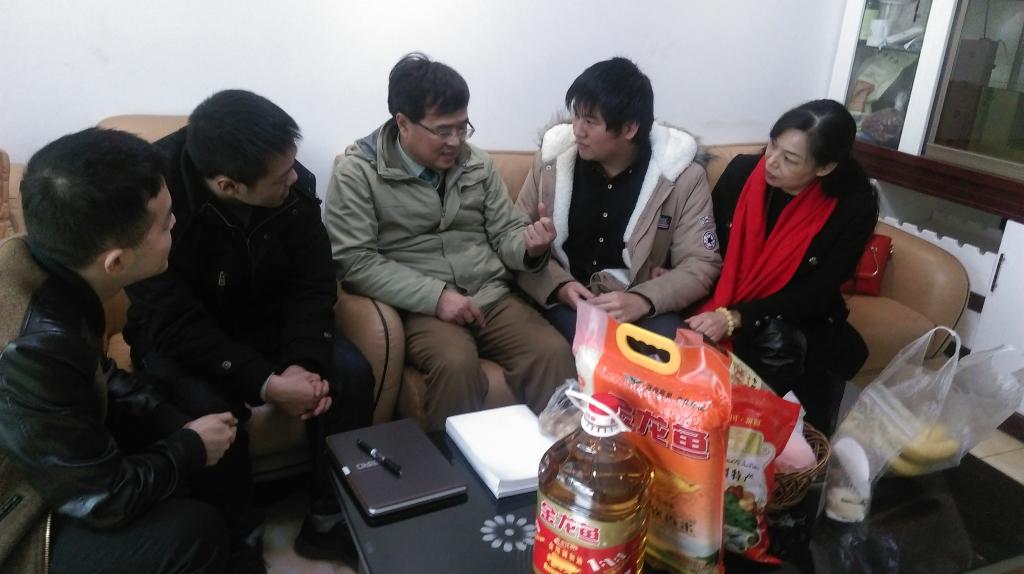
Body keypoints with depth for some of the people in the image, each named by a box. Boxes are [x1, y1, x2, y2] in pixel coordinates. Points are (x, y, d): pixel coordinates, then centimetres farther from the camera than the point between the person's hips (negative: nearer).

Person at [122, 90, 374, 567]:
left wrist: (305, 361, -25)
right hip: (180, 337, -3)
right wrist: (264, 384, -33)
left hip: (268, 322, 4)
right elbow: (176, 326, -28)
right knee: (208, 410, -32)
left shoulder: (295, 187, -18)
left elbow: (312, 285, -10)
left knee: (351, 375, -17)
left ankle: (328, 521, 1)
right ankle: (239, 540, -4)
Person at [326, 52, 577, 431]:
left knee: (555, 353, -24)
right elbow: (354, 261, -11)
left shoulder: (477, 163, 10)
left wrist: (529, 247, -12)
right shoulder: (357, 172, -4)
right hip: (422, 307, -3)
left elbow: (504, 235, 14)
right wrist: (435, 296, -19)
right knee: (457, 364, -34)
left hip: (492, 296, 4)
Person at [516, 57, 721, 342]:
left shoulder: (682, 175, -6)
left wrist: (643, 300, -24)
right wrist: (559, 284, -14)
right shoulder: (553, 158, 1)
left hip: (642, 304, 0)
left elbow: (701, 264, -5)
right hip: (567, 299, 0)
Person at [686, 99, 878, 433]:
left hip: (795, 328, -2)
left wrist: (736, 318, -25)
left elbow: (815, 295, -14)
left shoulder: (854, 207, -13)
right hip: (717, 312, 2)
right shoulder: (743, 171, -6)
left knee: (775, 341, -36)